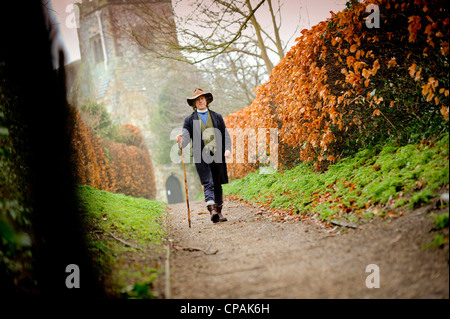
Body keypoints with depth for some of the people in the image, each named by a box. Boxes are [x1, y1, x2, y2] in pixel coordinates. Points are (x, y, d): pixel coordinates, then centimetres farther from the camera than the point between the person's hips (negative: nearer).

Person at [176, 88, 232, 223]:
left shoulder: (217, 117, 15)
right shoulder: (190, 120, 11)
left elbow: (226, 136, 14)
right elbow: (186, 137, 1)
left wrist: (227, 149, -3)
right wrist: (181, 141, -22)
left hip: (217, 156, 2)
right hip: (201, 157, -2)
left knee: (218, 184, 6)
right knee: (208, 183, -14)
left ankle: (219, 212, 13)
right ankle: (212, 210, -23)